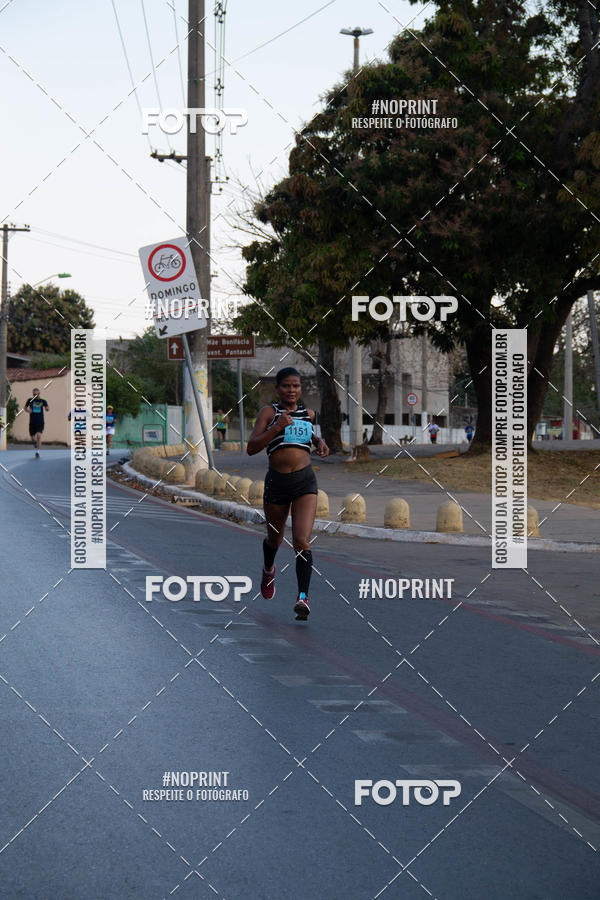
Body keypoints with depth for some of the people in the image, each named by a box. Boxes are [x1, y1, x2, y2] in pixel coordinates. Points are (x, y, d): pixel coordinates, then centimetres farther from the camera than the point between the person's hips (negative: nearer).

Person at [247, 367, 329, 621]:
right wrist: (277, 427, -22)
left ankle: (303, 597, -23)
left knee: (302, 541, -17)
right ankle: (268, 570, 53)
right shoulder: (268, 412, -2)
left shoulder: (308, 414, 9)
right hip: (277, 482, 0)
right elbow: (251, 448, -12)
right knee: (275, 538, 20)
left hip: (305, 481, 0)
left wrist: (319, 441, 12)